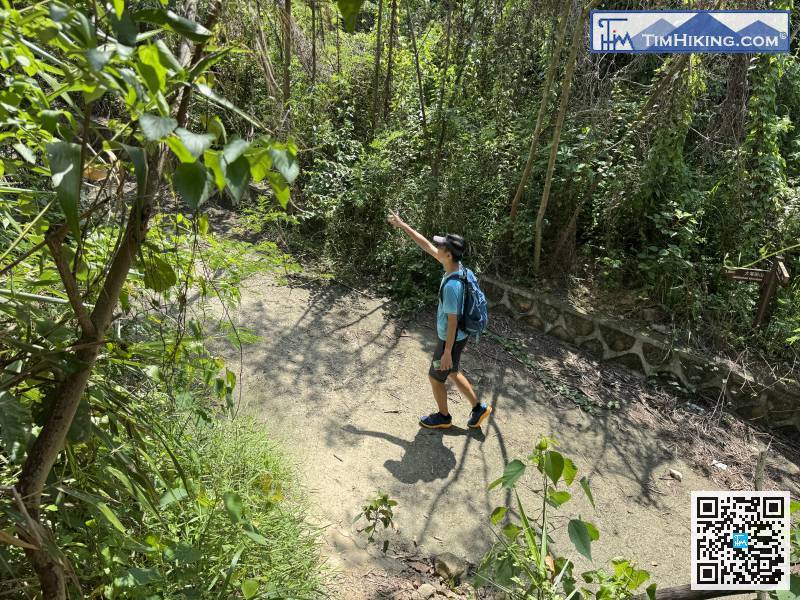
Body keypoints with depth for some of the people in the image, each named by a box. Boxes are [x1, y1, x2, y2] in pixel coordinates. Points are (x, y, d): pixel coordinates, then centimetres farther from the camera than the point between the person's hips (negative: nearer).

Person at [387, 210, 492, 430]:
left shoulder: (452, 285, -34)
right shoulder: (454, 265, -7)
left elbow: (452, 321, -27)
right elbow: (426, 245, 3)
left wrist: (447, 352, -19)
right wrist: (402, 225, 5)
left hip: (451, 340, -9)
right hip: (455, 337, 9)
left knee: (435, 377, 14)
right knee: (451, 373, 26)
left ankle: (443, 417, 36)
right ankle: (478, 408, 37)